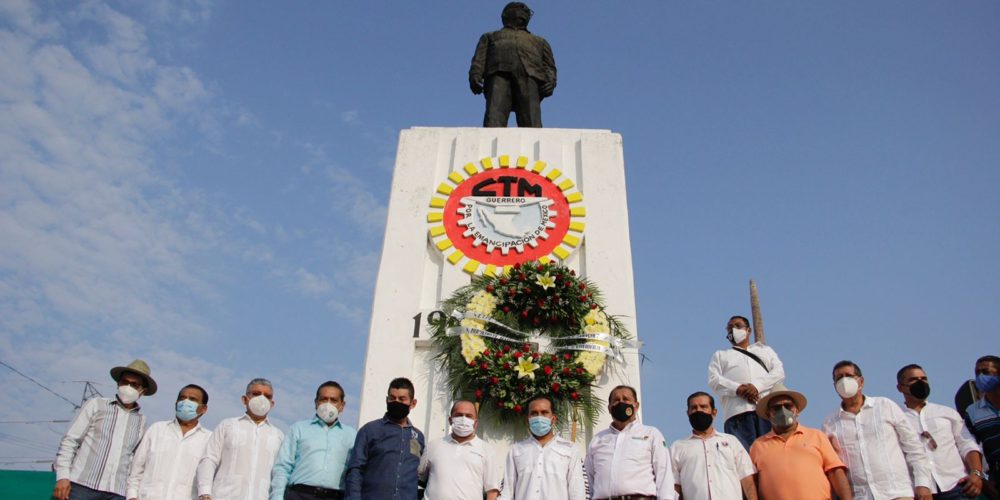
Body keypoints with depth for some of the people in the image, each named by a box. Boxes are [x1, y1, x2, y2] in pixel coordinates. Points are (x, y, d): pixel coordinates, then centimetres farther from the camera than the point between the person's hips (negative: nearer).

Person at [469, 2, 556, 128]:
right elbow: (479, 59, 19)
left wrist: (550, 82, -1)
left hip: (529, 76, 1)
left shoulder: (539, 42, 39)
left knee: (531, 123, -24)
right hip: (499, 73, -1)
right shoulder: (490, 37, 38)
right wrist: (475, 76, -3)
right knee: (494, 120, -26)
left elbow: (548, 67, 23)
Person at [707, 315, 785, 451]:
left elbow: (779, 372, 13)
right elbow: (713, 380, 11)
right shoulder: (720, 355, 29)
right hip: (738, 411, -1)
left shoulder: (765, 350, 32)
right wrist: (738, 389, -10)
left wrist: (757, 385, -7)